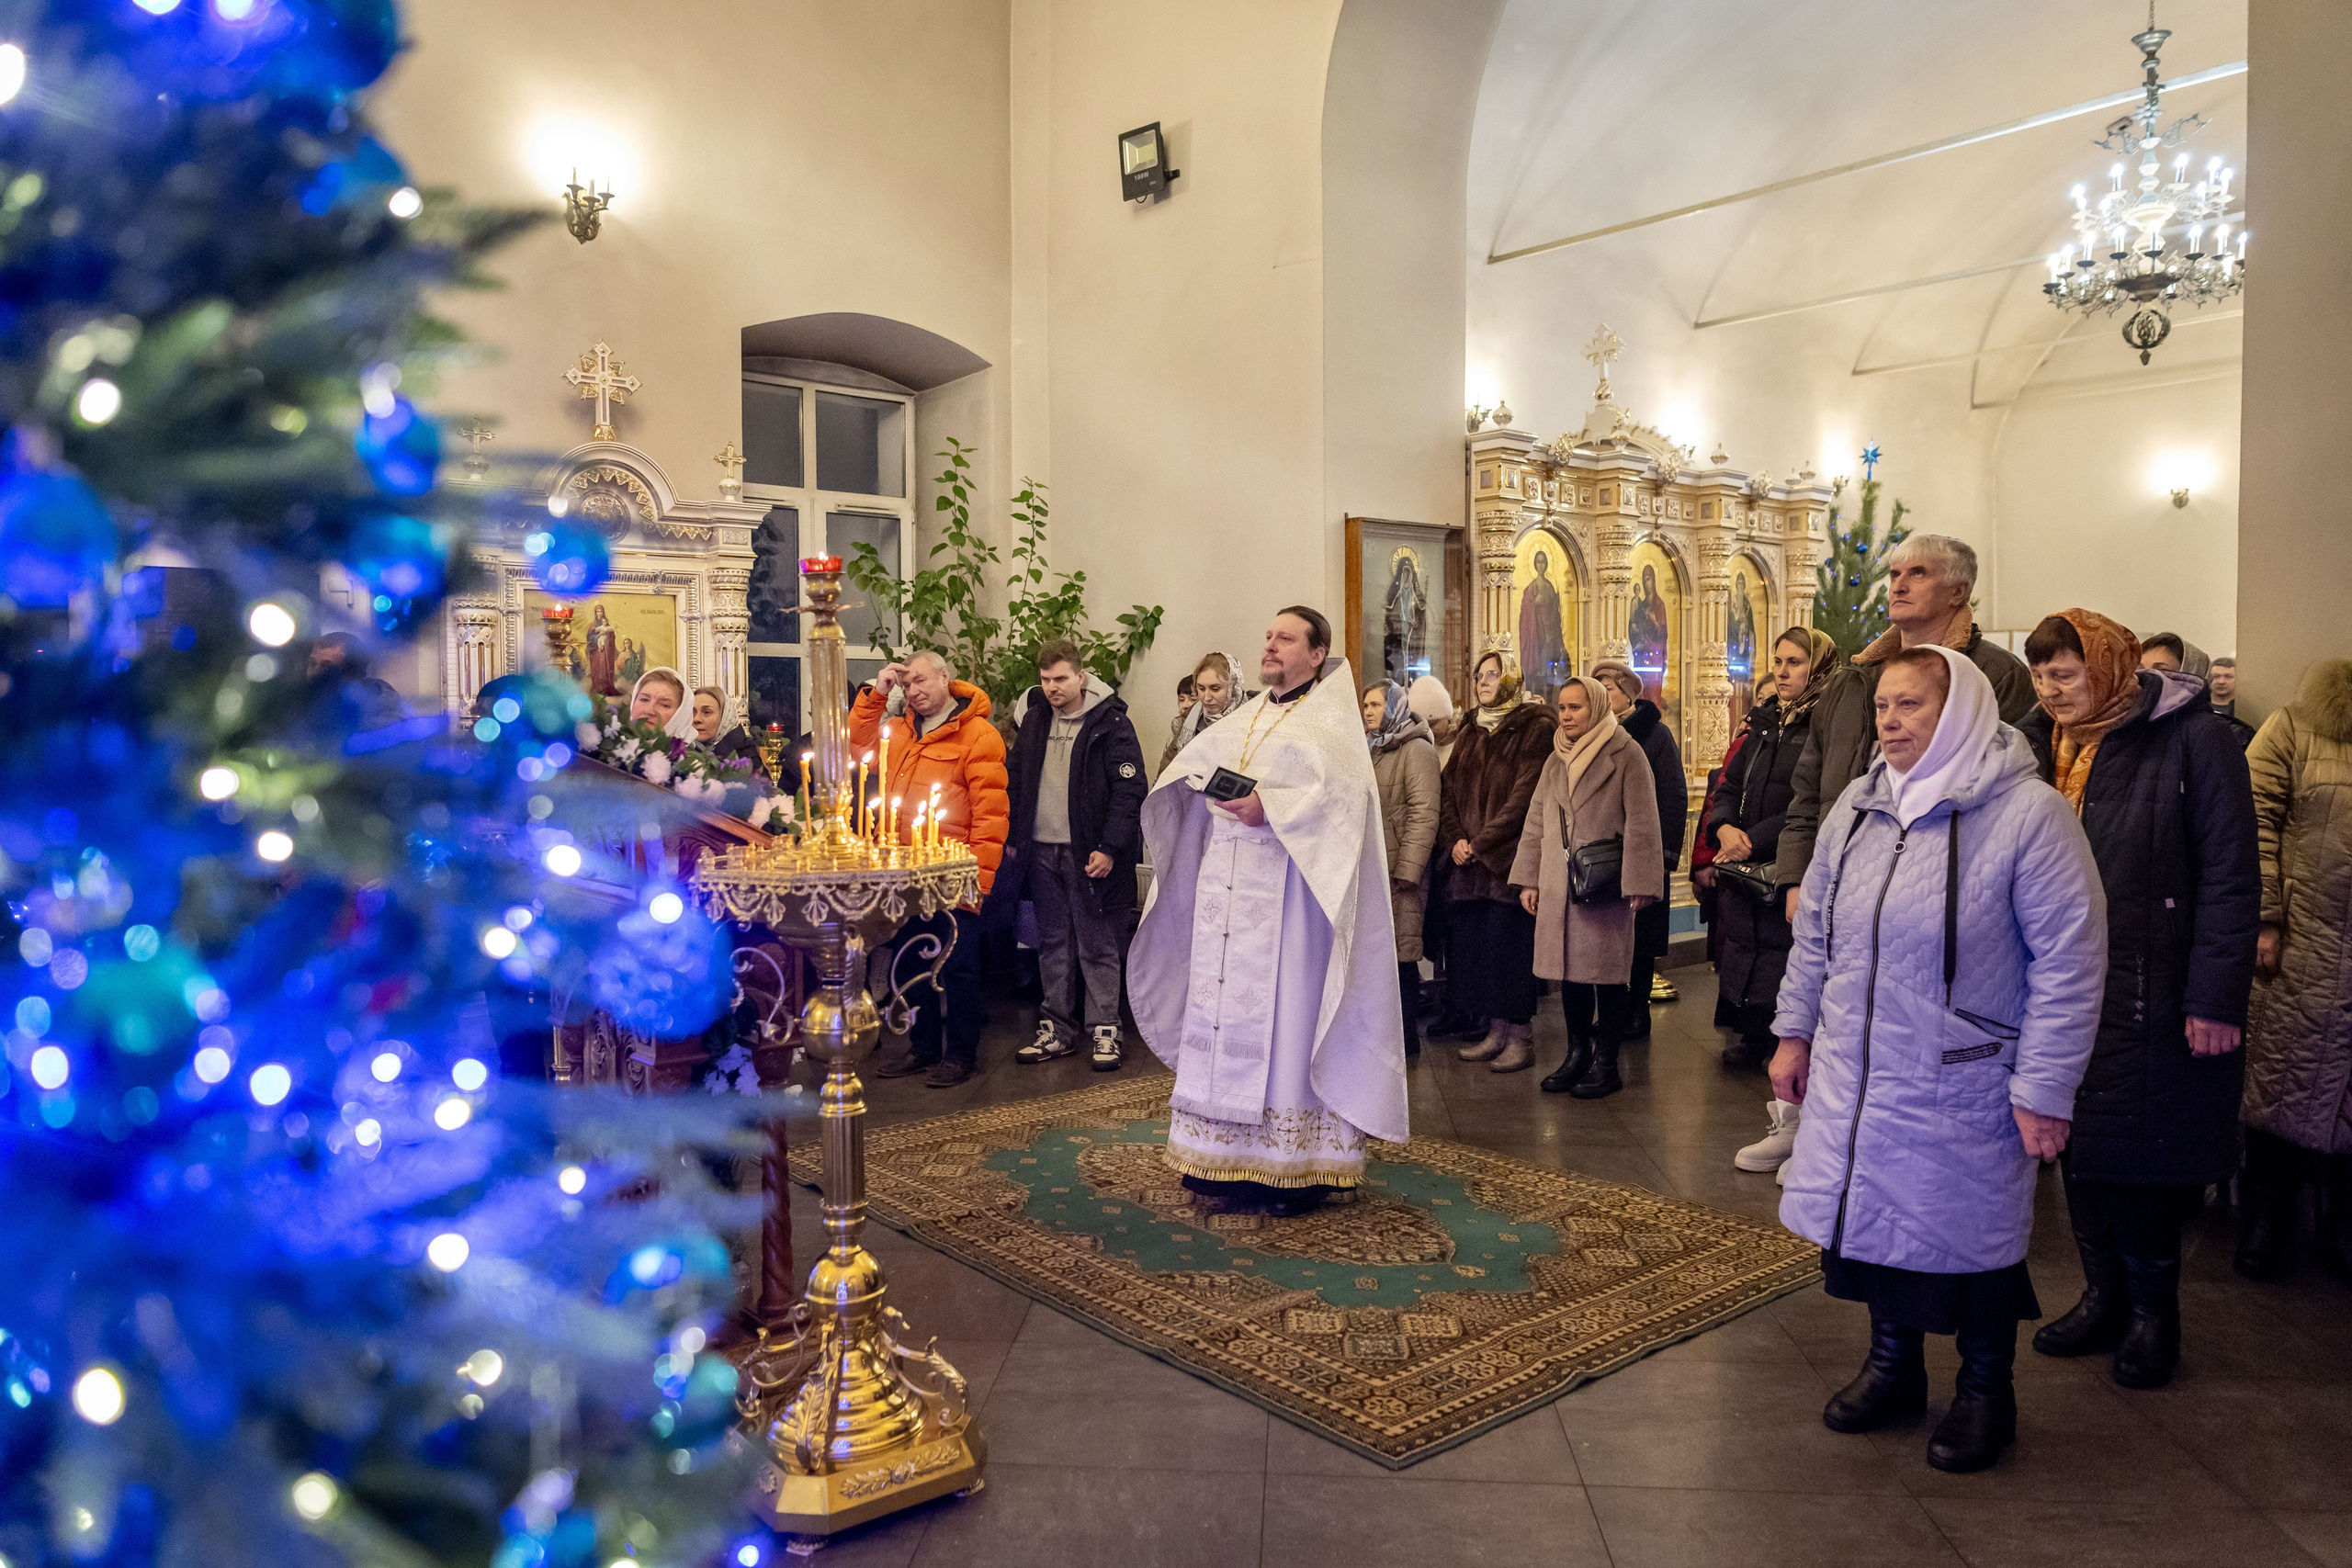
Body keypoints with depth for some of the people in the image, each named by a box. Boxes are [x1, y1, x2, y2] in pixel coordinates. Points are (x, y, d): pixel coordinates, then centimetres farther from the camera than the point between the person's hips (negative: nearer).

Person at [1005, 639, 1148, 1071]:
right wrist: (1013, 838, 12)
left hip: (1089, 853, -5)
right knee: (1053, 943, 11)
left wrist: (1110, 848, -17)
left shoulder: (1110, 723, -8)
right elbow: (1017, 781, 18)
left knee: (1097, 946, 1)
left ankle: (1105, 1031, 9)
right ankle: (1057, 1030, 19)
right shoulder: (1034, 719, 10)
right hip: (1041, 851, 6)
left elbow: (1130, 789, -11)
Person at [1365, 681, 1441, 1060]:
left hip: (1397, 870, -8)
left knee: (1399, 954, -4)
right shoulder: (1374, 750, 20)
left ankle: (1405, 1038, 3)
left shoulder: (1416, 749, -6)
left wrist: (1407, 869, -19)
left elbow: (1423, 813, -14)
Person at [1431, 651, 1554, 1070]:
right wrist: (1455, 839, -3)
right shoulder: (1471, 733, 19)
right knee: (1470, 944, 4)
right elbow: (1448, 789, 13)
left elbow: (1524, 795, -12)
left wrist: (1481, 842, -13)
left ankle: (1520, 1038, 2)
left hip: (1509, 858, -6)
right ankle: (1494, 1033, 13)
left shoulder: (1534, 728, -2)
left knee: (1509, 945, -6)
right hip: (1468, 861, 6)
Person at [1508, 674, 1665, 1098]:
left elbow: (1641, 822, -8)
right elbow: (1535, 823, 18)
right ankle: (1577, 1056, 21)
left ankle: (1605, 1064, 9)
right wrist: (1527, 880, 12)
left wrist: (1637, 883, -14)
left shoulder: (1625, 754, -4)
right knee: (1569, 972, 10)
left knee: (1608, 974, -1)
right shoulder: (1556, 761, 16)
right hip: (1558, 888, 6)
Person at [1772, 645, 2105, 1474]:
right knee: (1872, 1212, 15)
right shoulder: (1857, 804, 4)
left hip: (1963, 1086, -5)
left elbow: (2070, 960, -13)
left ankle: (1984, 1390, 32)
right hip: (1856, 1076, 5)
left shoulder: (2027, 812, -14)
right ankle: (1894, 1362, 37)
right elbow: (1815, 928, 13)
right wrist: (1795, 1031, 12)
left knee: (1972, 1233, 9)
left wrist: (2045, 1087, -13)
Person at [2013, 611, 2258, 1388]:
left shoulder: (2189, 739, -8)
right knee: (2079, 1147, 11)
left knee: (2137, 1154, 2)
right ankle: (2104, 1297, 27)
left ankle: (2153, 1311, 21)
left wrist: (2215, 997, -13)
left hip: (2149, 994, -5)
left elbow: (2230, 876, -9)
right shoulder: (2036, 744, 8)